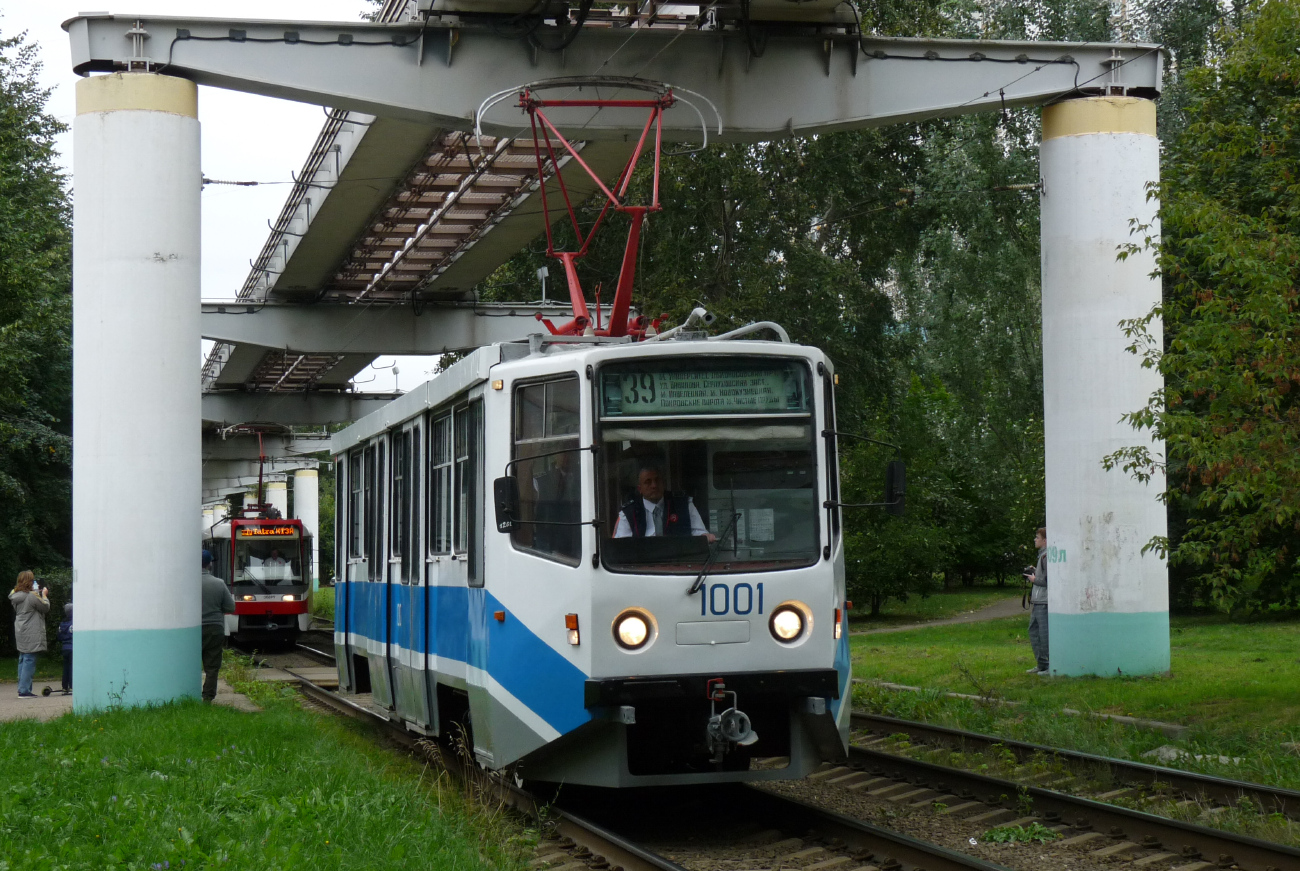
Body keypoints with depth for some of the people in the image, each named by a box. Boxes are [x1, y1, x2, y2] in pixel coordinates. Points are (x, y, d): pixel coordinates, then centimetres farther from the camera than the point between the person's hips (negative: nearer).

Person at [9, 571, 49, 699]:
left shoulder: (15, 596, 7)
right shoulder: (32, 597, -16)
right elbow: (45, 608, -7)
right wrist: (44, 596, 9)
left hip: (20, 633, 9)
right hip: (31, 634, -9)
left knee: (22, 660, 13)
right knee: (29, 661, -7)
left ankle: (22, 689, 16)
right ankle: (24, 690, -10)